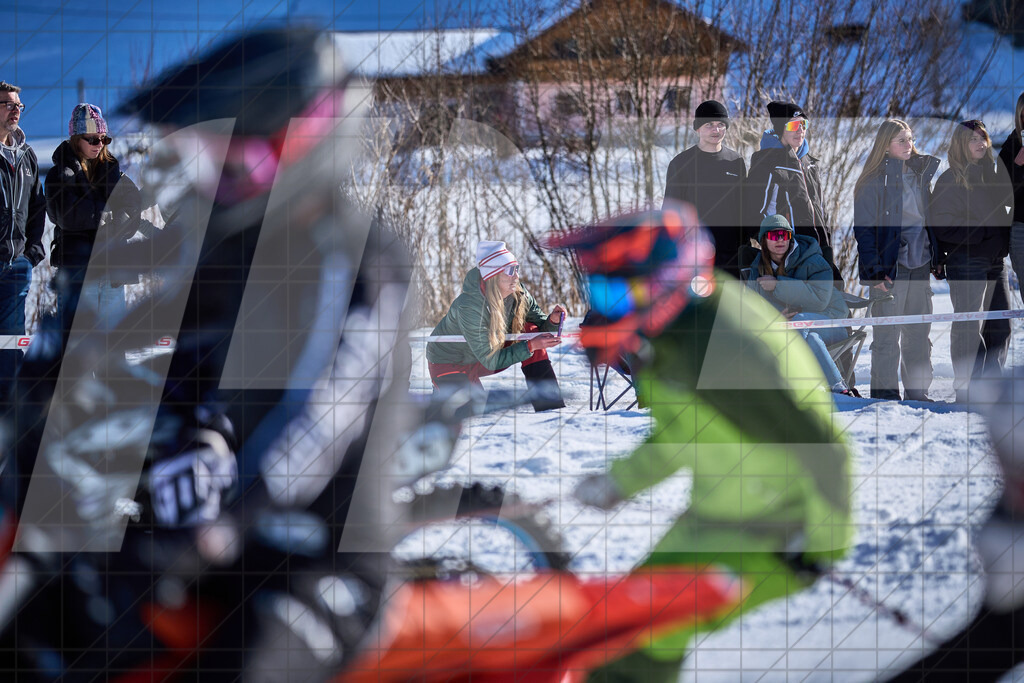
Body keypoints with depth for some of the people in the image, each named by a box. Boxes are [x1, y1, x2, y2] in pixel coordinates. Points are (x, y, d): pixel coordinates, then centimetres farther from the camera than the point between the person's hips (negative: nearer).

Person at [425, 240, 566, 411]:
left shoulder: (517, 293, -18)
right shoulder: (469, 308, -35)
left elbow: (540, 326, -5)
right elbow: (491, 360, -32)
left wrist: (552, 320, -29)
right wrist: (530, 346, -39)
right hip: (450, 363, -6)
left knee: (531, 331, -15)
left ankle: (550, 404, -11)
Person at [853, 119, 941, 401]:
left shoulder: (919, 174, 14)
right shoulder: (875, 182, -7)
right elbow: (864, 228, -10)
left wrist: (936, 258, 14)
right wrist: (874, 269, -17)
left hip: (920, 263, 7)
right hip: (890, 266, -7)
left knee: (919, 333, 10)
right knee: (887, 334, -4)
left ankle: (917, 391, 17)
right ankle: (884, 392, 2)